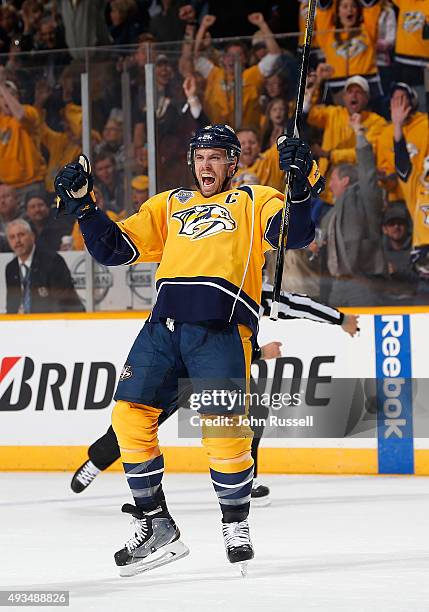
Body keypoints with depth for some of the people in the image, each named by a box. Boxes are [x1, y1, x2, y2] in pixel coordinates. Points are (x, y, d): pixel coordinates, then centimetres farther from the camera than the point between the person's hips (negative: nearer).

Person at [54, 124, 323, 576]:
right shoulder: (168, 206, 27)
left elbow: (295, 234, -3)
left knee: (222, 429, -15)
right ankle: (155, 525, 6)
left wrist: (301, 183, -19)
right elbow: (113, 248, 23)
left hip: (220, 325, -4)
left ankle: (236, 525, 7)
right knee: (130, 415, -6)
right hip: (165, 322, 5)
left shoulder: (255, 201, 15)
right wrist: (82, 205, 11)